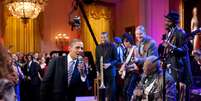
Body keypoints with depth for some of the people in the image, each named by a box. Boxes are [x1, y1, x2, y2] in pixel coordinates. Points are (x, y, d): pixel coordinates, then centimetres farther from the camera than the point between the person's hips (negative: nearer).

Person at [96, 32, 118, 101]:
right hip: (101, 71, 3)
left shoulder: (112, 46, -1)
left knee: (111, 89, 0)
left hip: (110, 71, -3)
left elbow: (116, 59, -2)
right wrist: (98, 70, 4)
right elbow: (97, 60, 13)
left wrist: (109, 64, -18)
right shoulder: (98, 47, 10)